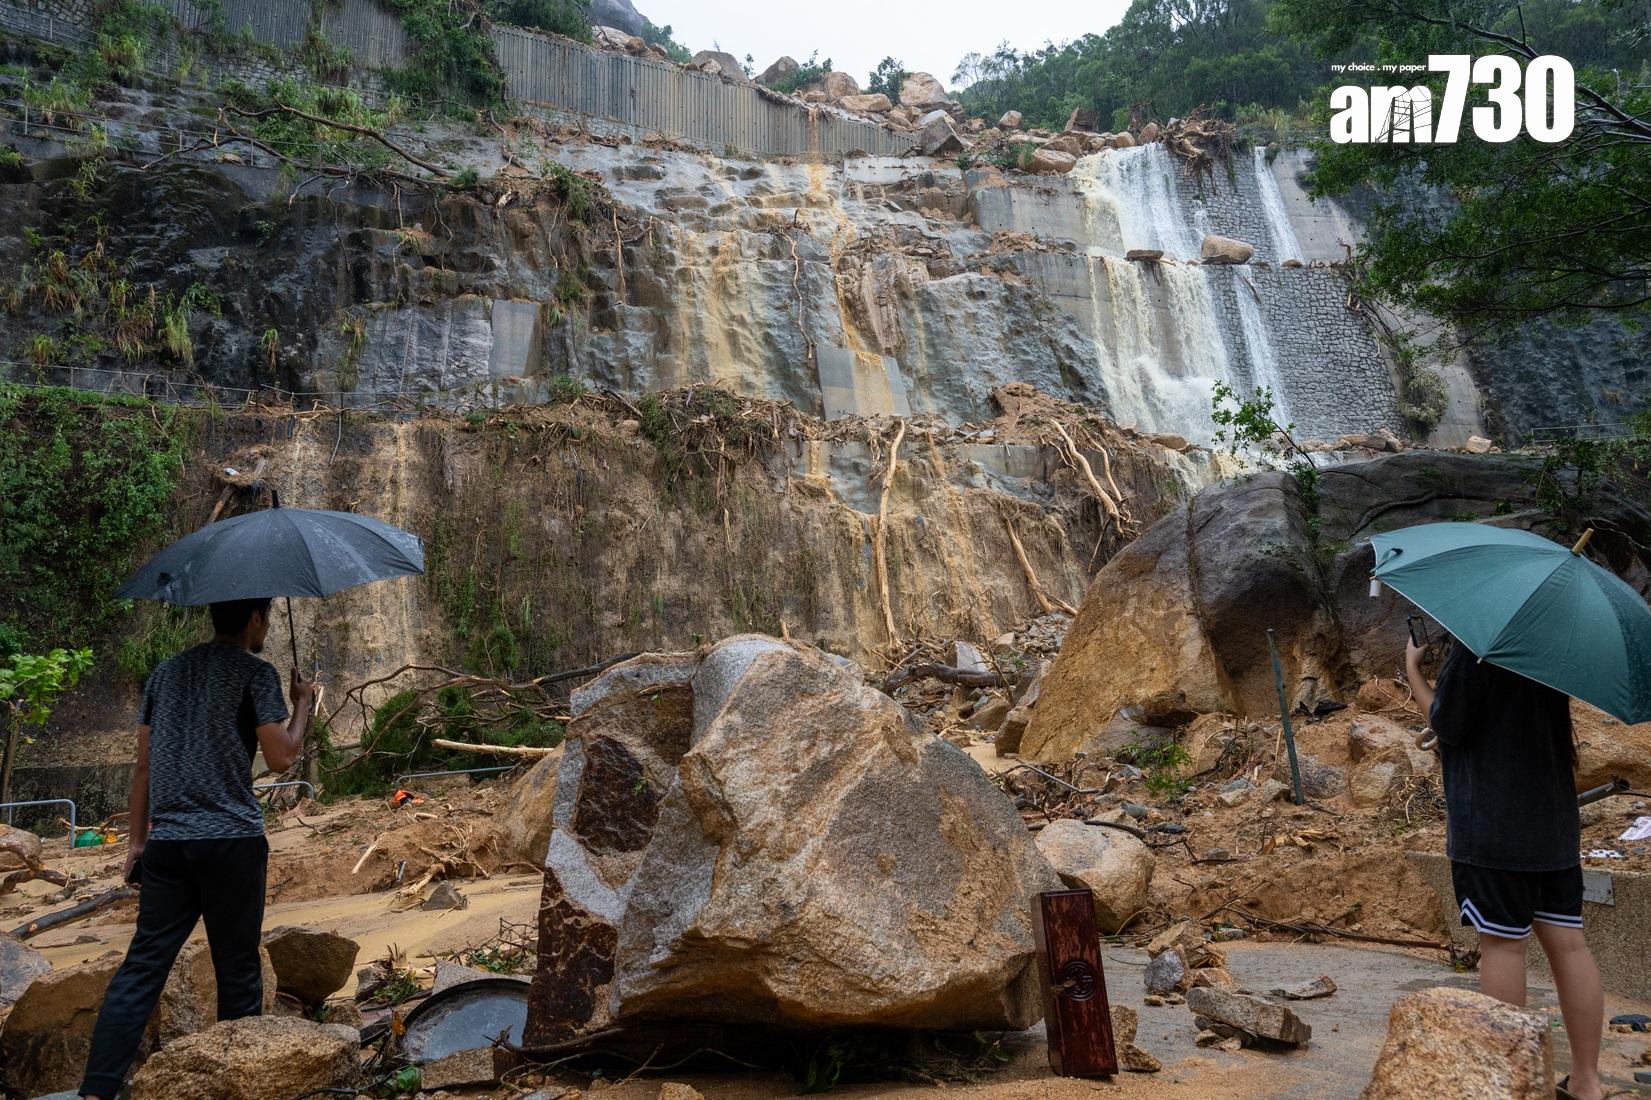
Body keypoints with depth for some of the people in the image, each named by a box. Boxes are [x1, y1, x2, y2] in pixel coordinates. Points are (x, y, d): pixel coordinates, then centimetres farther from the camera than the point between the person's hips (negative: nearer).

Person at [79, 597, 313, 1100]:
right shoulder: (256, 673, -5)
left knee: (142, 966, 5)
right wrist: (303, 703, 6)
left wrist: (138, 840, 17)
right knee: (238, 969, 5)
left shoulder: (165, 672, 14)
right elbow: (280, 758, -9)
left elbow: (144, 764, 13)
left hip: (166, 842, 5)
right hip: (231, 840, -5)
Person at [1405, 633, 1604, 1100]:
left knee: (1501, 941, 0)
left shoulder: (1475, 645, -14)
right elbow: (1565, 740, 18)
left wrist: (1412, 670, -1)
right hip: (1555, 824, 7)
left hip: (1493, 825, -7)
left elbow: (1447, 725, -10)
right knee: (1567, 942, 8)